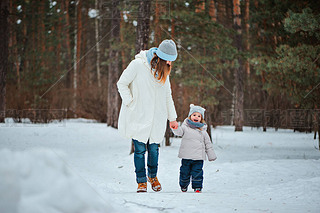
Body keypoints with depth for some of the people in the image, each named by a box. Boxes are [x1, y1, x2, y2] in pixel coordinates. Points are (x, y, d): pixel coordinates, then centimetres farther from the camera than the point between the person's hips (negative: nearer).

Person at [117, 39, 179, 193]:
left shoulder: (164, 71, 8)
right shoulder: (138, 65, -11)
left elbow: (167, 95, 17)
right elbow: (122, 84, -3)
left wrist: (172, 118, 17)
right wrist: (131, 103, -9)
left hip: (157, 119, 4)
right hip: (139, 117, -4)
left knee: (154, 149, 5)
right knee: (140, 149, -3)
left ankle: (153, 176, 28)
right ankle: (141, 181, 10)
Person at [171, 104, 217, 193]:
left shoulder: (203, 131, 9)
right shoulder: (185, 127, 4)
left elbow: (208, 144, 14)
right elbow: (179, 132, -14)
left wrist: (211, 155, 13)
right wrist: (175, 128, -36)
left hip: (198, 157, 1)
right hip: (186, 156, 0)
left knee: (197, 173, -5)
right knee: (185, 172, 7)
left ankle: (197, 187, 6)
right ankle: (183, 185, 25)